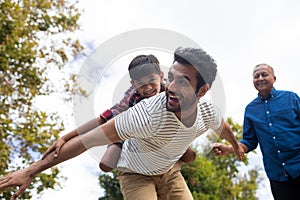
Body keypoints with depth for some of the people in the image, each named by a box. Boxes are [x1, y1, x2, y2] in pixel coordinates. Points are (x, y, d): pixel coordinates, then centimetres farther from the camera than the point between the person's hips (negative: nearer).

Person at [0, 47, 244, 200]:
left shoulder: (207, 110, -22)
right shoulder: (148, 113, -41)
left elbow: (223, 127, 5)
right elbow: (89, 140, -38)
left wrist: (236, 146, 27)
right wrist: (31, 170, -36)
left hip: (170, 171, 5)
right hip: (136, 173, -5)